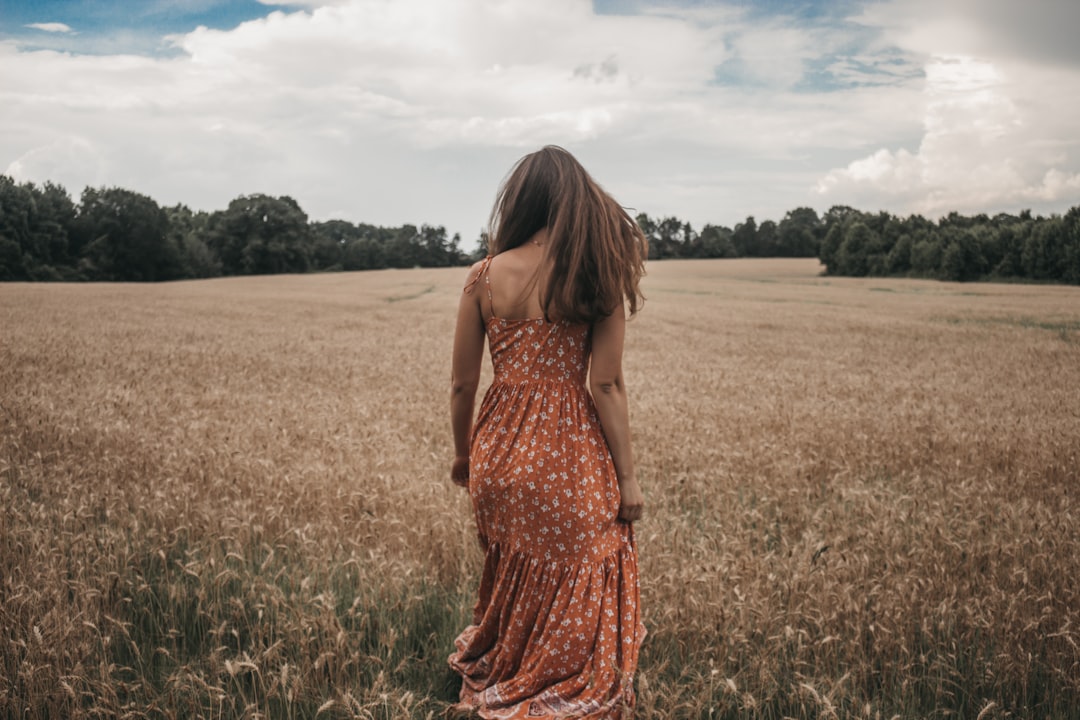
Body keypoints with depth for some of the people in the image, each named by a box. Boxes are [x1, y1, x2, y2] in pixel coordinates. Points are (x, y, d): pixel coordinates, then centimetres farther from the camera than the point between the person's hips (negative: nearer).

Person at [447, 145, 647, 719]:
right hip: (570, 457, -3)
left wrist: (463, 454, 18)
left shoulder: (485, 276, -3)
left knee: (508, 585, 26)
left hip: (498, 451, 4)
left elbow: (462, 385, 1)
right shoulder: (598, 273, -8)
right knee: (575, 605, 14)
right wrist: (627, 477, -3)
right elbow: (605, 385, -11)